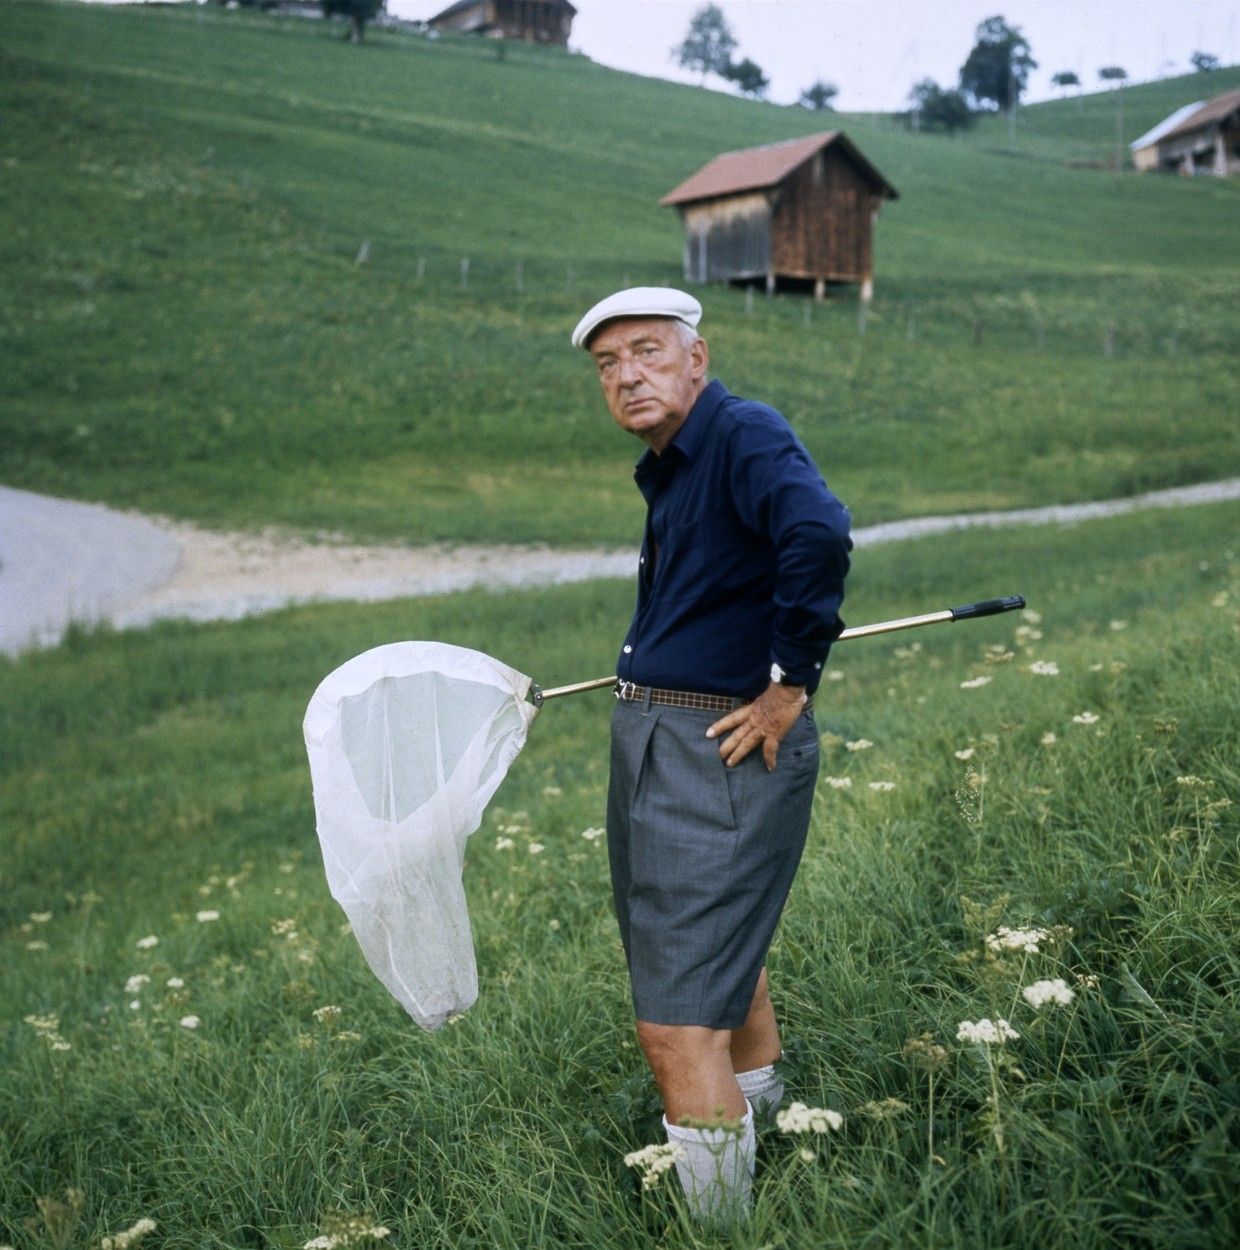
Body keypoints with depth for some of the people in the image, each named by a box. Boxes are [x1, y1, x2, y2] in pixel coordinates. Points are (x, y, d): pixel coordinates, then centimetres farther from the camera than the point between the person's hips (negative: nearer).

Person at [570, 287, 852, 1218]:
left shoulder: (745, 435, -16)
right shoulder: (668, 471, 13)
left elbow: (818, 533, -34)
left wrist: (792, 684, -28)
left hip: (723, 754, -10)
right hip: (652, 745, 10)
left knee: (676, 1026, -10)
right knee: (724, 944, 30)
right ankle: (758, 1094, 54)